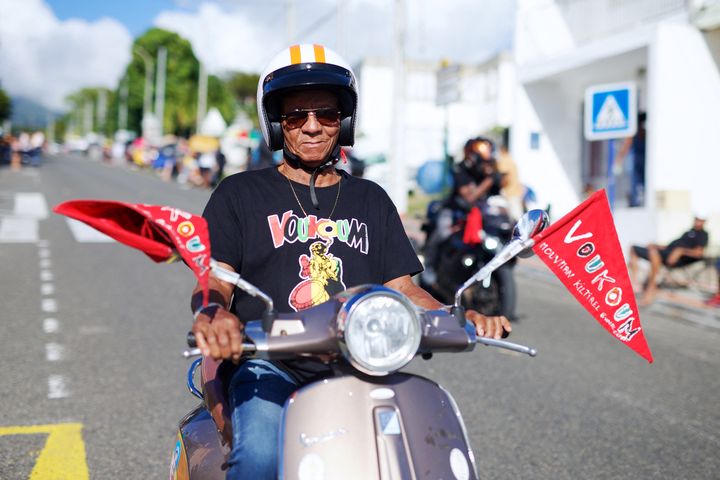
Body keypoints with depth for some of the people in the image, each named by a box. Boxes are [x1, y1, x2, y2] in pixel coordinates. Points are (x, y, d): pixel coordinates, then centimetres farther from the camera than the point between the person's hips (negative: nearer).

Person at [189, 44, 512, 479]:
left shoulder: (371, 200, 19)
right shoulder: (240, 194, 10)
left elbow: (402, 288, 14)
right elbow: (215, 282, -1)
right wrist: (212, 314, -25)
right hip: (269, 366, -3)